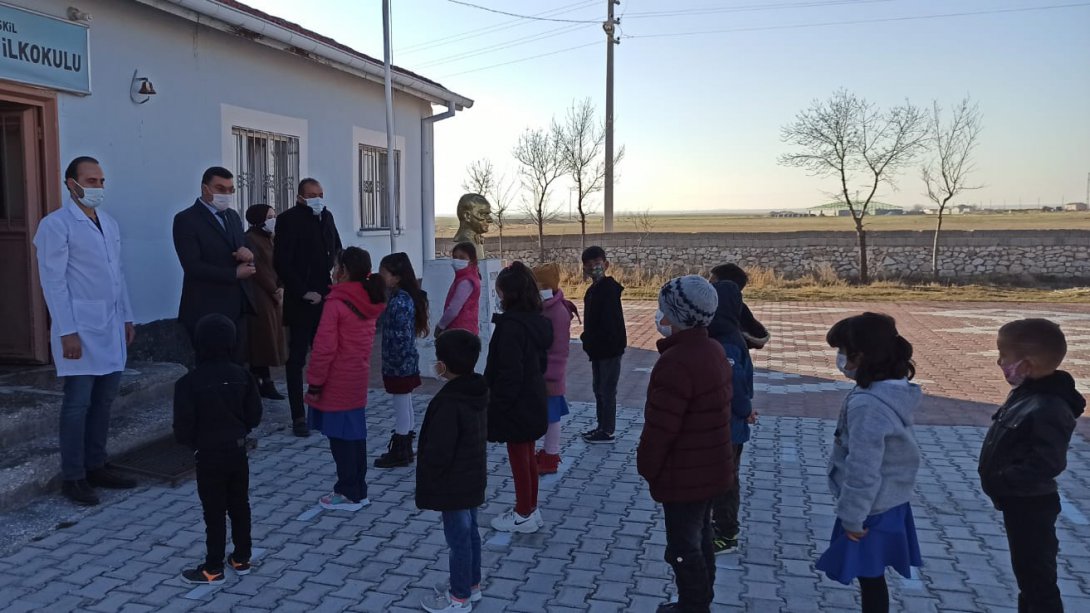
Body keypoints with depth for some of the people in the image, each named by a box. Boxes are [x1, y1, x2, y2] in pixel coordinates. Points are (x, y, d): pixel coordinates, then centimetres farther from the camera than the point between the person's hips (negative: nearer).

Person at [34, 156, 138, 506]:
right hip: (80, 329, -7)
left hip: (111, 327, 7)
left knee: (104, 400, 10)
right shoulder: (56, 225, -7)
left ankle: (95, 466, 21)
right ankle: (72, 477, 9)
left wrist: (127, 317, 14)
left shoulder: (110, 224, 14)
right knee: (78, 403, -1)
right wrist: (67, 332, -16)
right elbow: (53, 281, -11)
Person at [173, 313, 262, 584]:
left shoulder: (189, 382, -17)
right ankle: (242, 558, 27)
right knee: (240, 505, 16)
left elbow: (183, 426, -14)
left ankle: (214, 568, 14)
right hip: (238, 451, 4)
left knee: (214, 512, 5)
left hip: (209, 456, -4)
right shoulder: (242, 375, -4)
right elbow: (254, 416, 1)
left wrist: (191, 442, 7)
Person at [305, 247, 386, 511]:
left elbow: (324, 347, -18)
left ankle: (348, 494, 11)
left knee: (340, 437, 3)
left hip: (336, 384, -7)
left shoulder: (336, 303, -17)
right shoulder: (370, 303, 5)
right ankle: (359, 490, 23)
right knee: (355, 435, 14)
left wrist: (314, 381, -10)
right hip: (359, 381, 7)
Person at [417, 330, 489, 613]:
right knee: (470, 532, 21)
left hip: (453, 485, -9)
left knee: (458, 538, 5)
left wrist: (427, 485, -9)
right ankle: (472, 584, 36)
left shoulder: (448, 403, -29)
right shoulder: (479, 392, 0)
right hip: (473, 478, 9)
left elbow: (439, 453, -25)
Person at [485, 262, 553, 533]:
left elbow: (509, 374, -24)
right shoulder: (537, 322, 4)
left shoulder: (511, 326, -23)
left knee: (519, 459, 5)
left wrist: (497, 407, -17)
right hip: (533, 402, 9)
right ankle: (531, 509, 31)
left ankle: (524, 515, 18)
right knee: (528, 457, 19)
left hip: (517, 407, -9)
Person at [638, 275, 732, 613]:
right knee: (700, 539, 23)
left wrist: (646, 466, -10)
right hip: (710, 469, 10)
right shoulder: (714, 350, 3)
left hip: (684, 477, -10)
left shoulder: (676, 362, -29)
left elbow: (659, 428, -25)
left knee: (684, 549, 6)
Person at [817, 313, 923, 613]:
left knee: (869, 577, 9)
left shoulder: (867, 404, -30)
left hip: (871, 510, -9)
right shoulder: (894, 391, 1)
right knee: (872, 577, 22)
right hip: (890, 502, 9)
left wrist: (852, 517, -16)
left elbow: (863, 470, -27)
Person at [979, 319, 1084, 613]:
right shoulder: (1027, 393, 3)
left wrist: (1001, 480, -24)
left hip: (1031, 506, -10)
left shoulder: (1047, 409, -28)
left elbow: (1047, 464, -30)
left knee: (1037, 576, 5)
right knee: (1025, 569, 24)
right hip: (1018, 501, 10)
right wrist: (998, 480, 7)